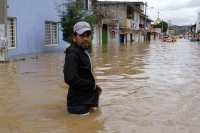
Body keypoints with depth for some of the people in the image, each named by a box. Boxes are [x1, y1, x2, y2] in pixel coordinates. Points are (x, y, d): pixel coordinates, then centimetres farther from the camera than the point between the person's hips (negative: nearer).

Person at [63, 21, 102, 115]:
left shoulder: (83, 52, 11)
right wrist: (92, 85, -19)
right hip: (79, 103, -10)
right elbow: (70, 79, -30)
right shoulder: (73, 54, -20)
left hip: (86, 99, 10)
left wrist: (94, 85, 4)